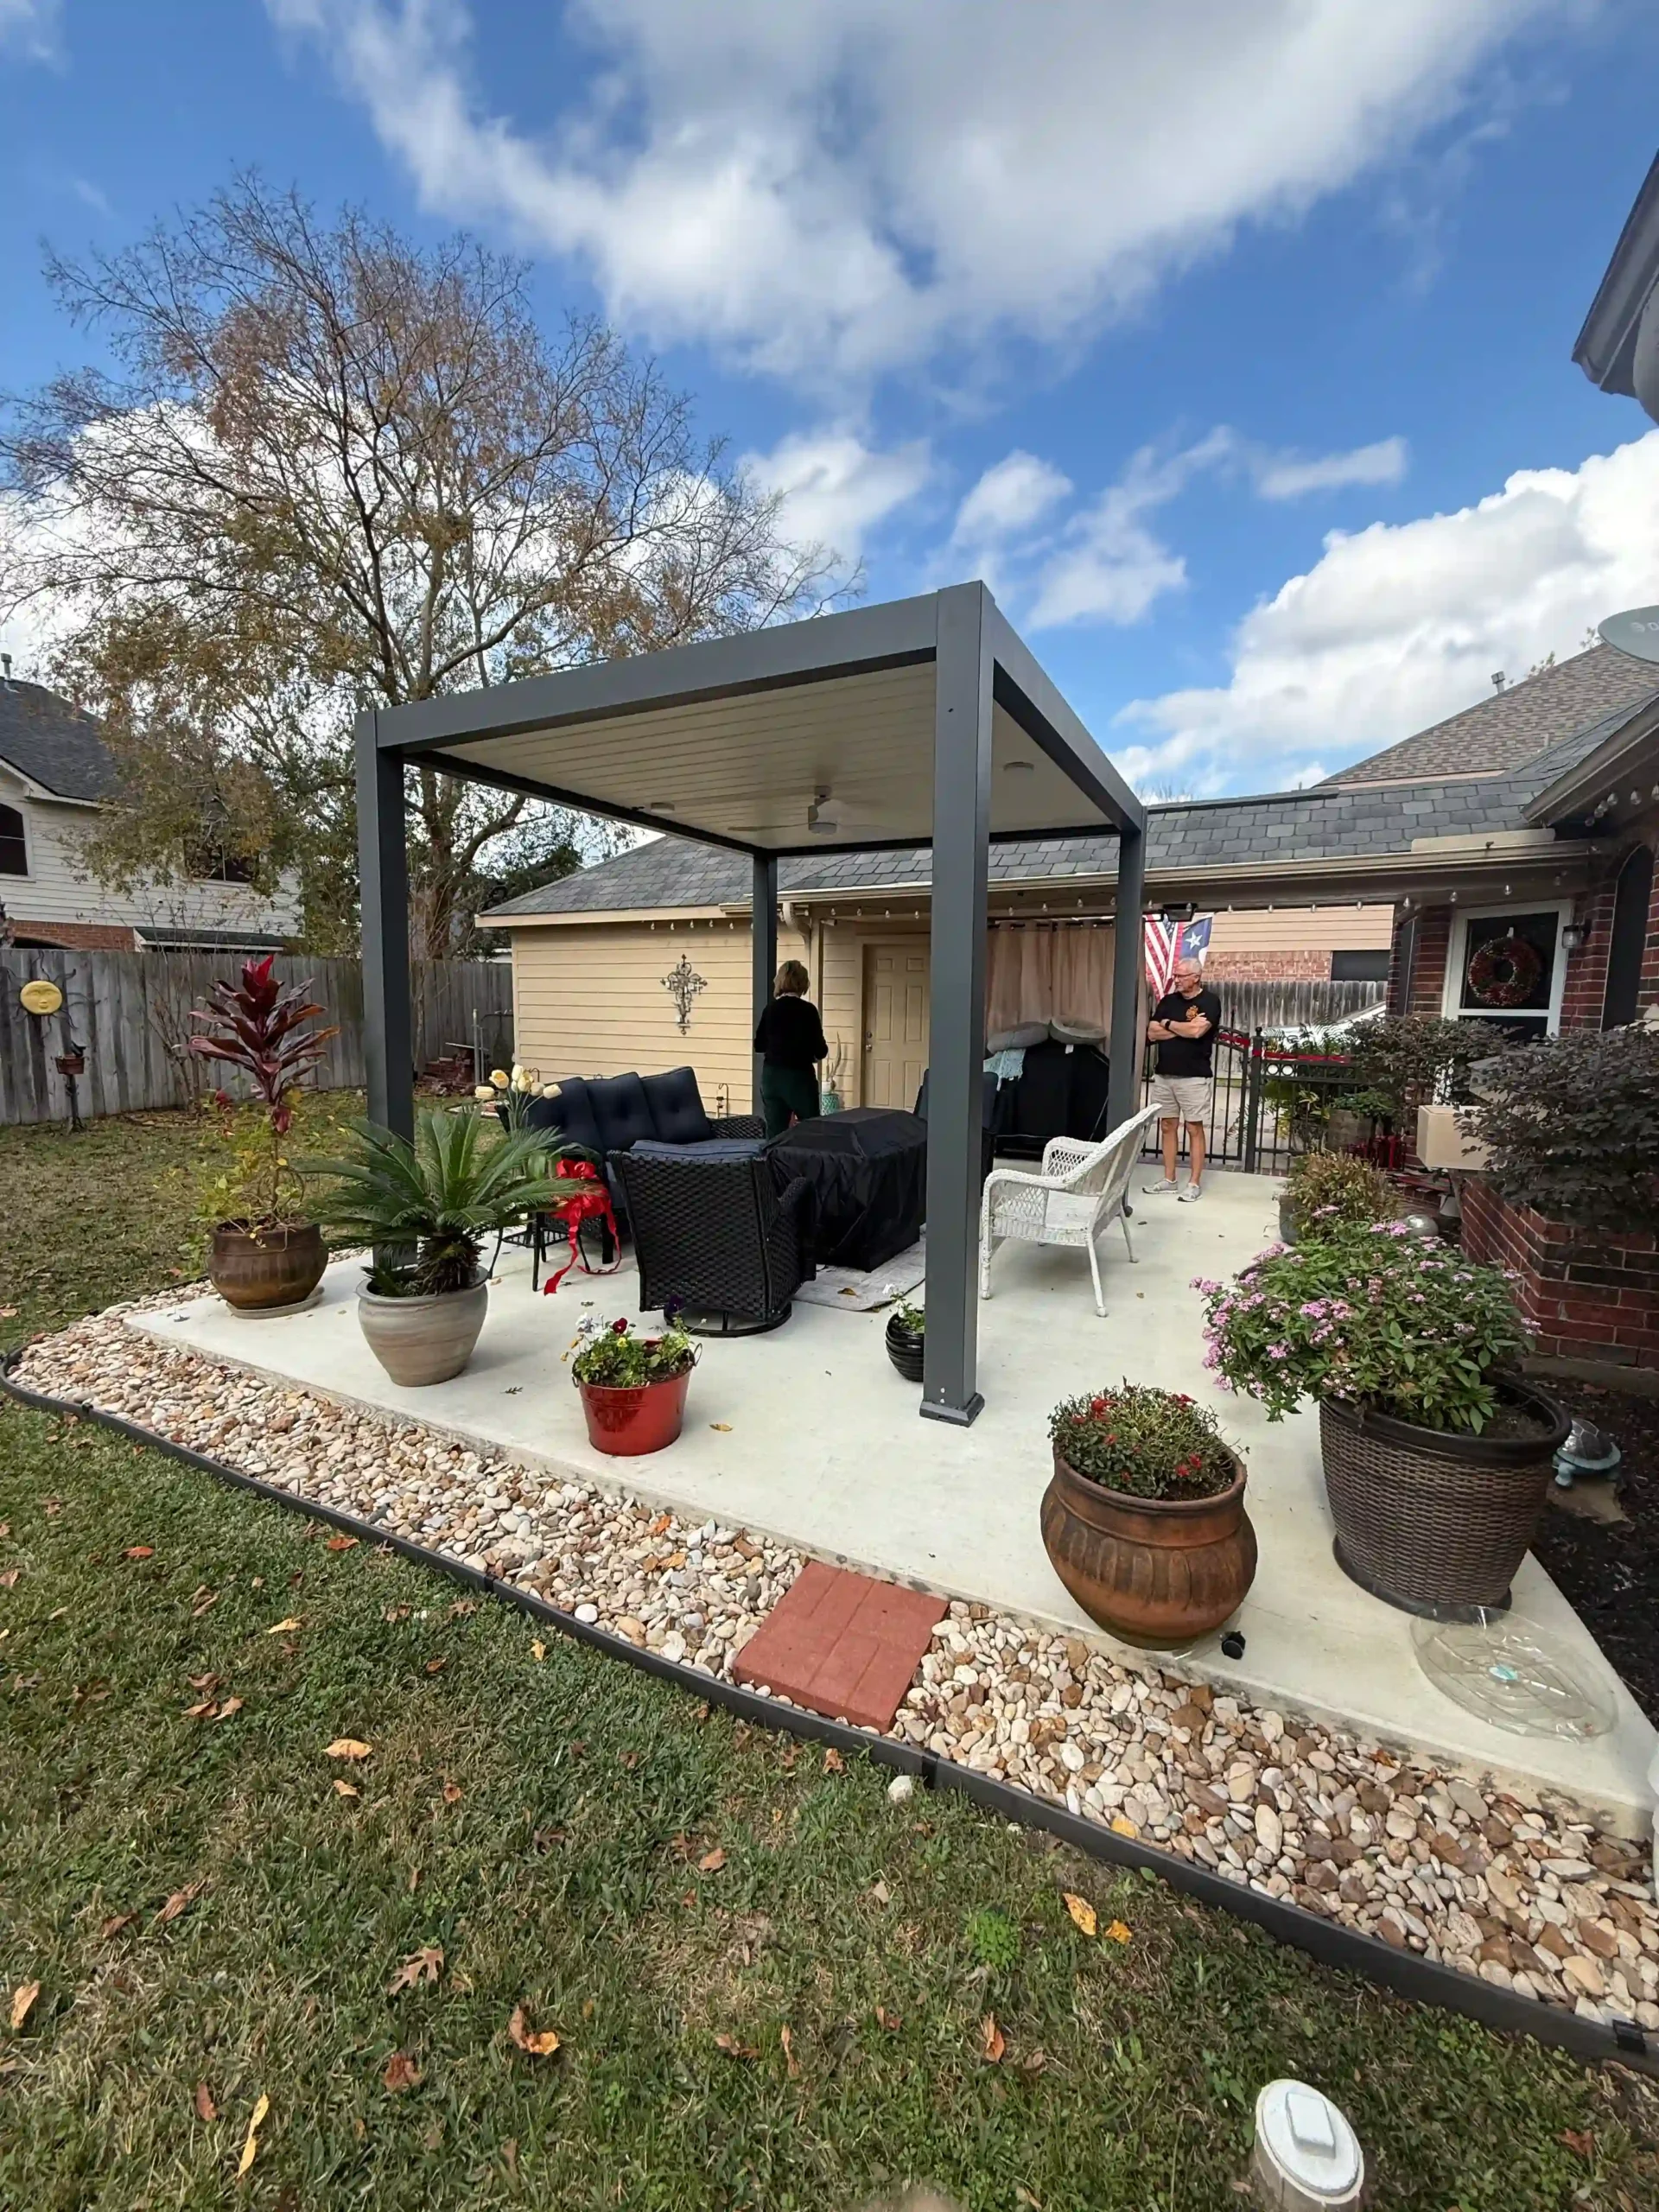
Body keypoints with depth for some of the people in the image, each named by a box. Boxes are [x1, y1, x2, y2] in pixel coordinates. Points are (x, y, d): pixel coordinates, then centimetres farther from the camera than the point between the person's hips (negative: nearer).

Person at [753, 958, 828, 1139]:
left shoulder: (770, 1009, 2)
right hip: (799, 1076, -4)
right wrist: (816, 1054, 11)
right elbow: (820, 1050, -11)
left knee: (774, 1133, 7)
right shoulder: (807, 1010, -11)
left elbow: (758, 1045, 11)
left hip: (771, 1076, 5)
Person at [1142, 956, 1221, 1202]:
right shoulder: (1168, 1001, 10)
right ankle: (1169, 1179, 18)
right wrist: (1184, 1027, -10)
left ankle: (1194, 1183, 5)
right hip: (1164, 1075, 6)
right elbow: (1152, 1033, 1)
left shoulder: (1209, 1001, -5)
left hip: (1194, 1077, -6)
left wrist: (1169, 1024, -6)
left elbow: (1197, 1031, -21)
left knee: (1194, 1129, 0)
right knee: (1167, 1127, 9)